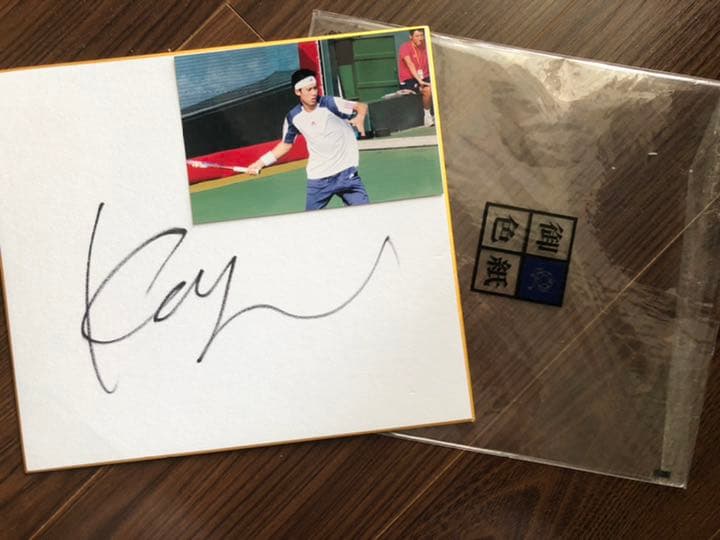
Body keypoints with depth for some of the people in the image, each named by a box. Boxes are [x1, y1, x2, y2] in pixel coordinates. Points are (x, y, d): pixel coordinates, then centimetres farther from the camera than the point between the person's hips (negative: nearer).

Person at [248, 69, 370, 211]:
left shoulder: (330, 103, -11)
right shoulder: (293, 117, -1)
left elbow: (362, 106, -10)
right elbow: (286, 144, 15)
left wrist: (360, 118, -33)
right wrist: (261, 162, 12)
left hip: (346, 173, -2)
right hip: (318, 179, 2)